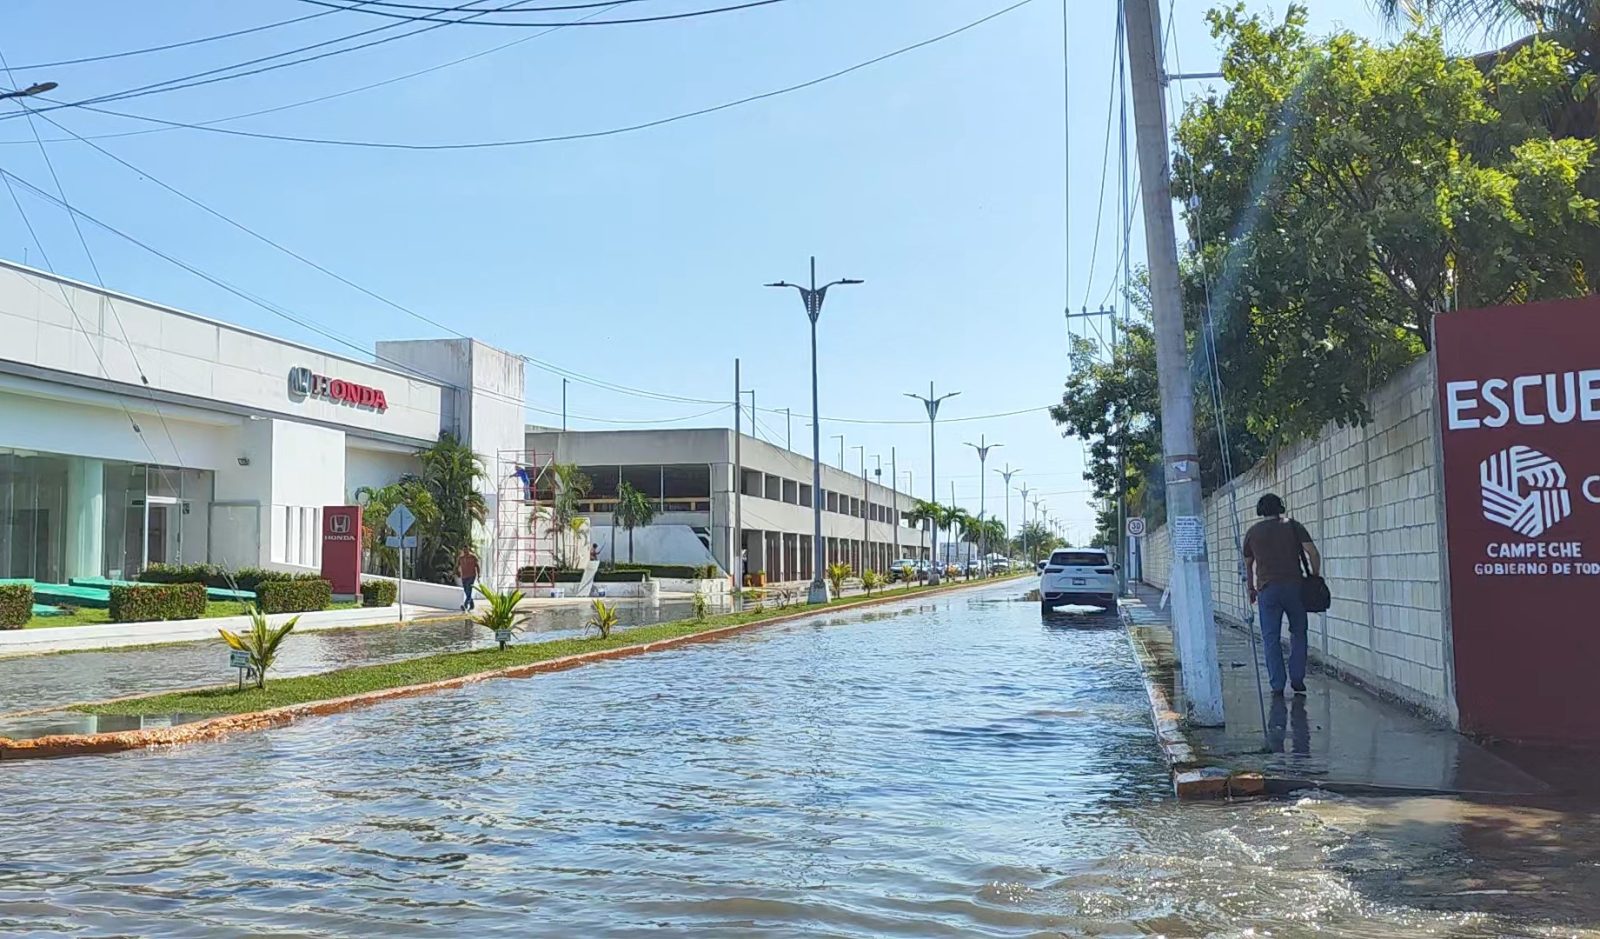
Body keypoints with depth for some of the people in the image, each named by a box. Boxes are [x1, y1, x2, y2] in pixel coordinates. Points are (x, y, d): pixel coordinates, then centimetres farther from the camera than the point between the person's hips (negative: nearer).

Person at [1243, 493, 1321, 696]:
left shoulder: (1253, 532, 11)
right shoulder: (1293, 526, 6)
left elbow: (1247, 564, 18)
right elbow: (1313, 553, -4)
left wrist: (1251, 589, 29)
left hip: (1267, 589, 0)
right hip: (1293, 586, 0)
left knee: (1271, 638, 4)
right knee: (1298, 633, 13)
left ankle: (1277, 685, 2)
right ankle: (1297, 680, 10)